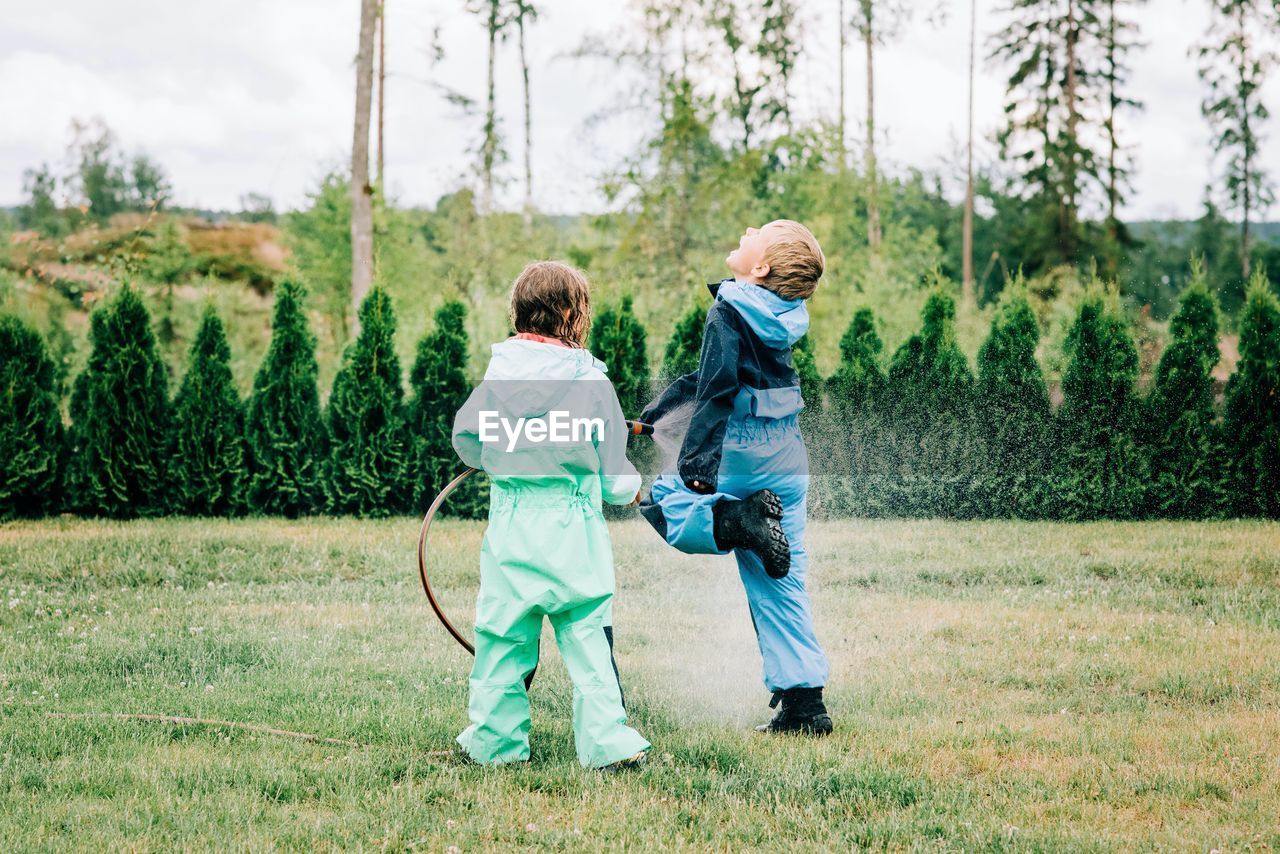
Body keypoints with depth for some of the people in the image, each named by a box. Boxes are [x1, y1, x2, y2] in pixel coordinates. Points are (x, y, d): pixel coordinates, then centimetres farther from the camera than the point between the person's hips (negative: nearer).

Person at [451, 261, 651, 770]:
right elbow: (611, 468, 2)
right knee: (588, 637, 3)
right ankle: (607, 742, 1)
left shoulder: (500, 369, 1)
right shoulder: (590, 378, -4)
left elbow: (467, 441, 10)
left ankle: (494, 741, 16)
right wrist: (630, 489, 24)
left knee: (504, 636, 9)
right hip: (574, 529, -1)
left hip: (513, 523, 2)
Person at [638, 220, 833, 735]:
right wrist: (668, 399, 27)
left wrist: (697, 465, -24)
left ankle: (741, 520, -13)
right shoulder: (780, 316, 9)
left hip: (740, 455, -7)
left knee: (658, 499, 16)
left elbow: (718, 390, -21)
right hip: (786, 456, 7)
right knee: (780, 586, 10)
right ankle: (805, 704, 8)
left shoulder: (728, 313, -14)